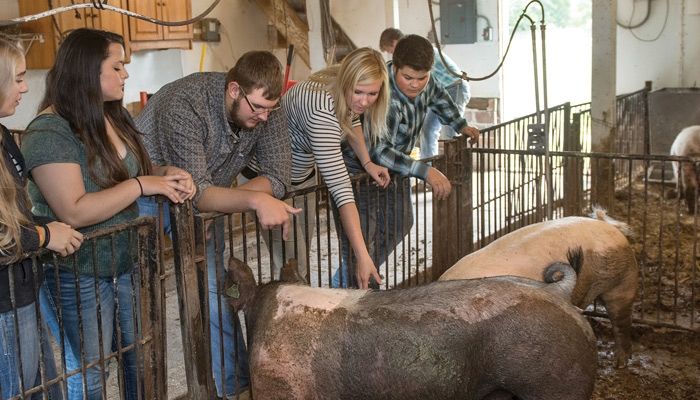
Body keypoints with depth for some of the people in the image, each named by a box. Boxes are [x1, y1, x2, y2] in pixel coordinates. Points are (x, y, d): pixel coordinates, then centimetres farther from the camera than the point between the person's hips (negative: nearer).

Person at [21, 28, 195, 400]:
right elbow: (74, 212, -30)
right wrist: (144, 185, -27)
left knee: (142, 360, 18)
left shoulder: (116, 116, 2)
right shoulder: (49, 133, -22)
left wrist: (168, 173, -5)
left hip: (129, 263, 7)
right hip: (81, 276, -7)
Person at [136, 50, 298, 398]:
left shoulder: (267, 110, -19)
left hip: (207, 195, 4)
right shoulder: (185, 105, -36)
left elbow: (277, 177, -21)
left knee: (211, 293, 0)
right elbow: (198, 192, -41)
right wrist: (255, 200, -55)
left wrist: (222, 199, -32)